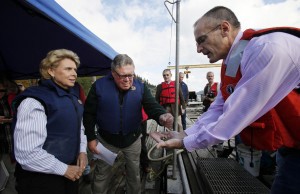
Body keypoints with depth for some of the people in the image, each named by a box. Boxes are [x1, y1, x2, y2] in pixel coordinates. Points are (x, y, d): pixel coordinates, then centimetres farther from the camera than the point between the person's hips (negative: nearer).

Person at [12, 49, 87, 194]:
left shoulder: (72, 96, 5)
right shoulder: (34, 101, -21)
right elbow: (27, 153, -26)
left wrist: (82, 150, -2)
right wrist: (63, 169, -17)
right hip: (42, 178, -7)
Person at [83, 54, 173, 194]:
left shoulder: (140, 87, -12)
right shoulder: (99, 86, -15)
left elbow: (152, 106, -21)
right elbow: (89, 114, -7)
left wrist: (161, 116, -44)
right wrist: (91, 138, -8)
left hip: (132, 139, 2)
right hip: (106, 139, -1)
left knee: (134, 173, 23)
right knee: (102, 176, 20)